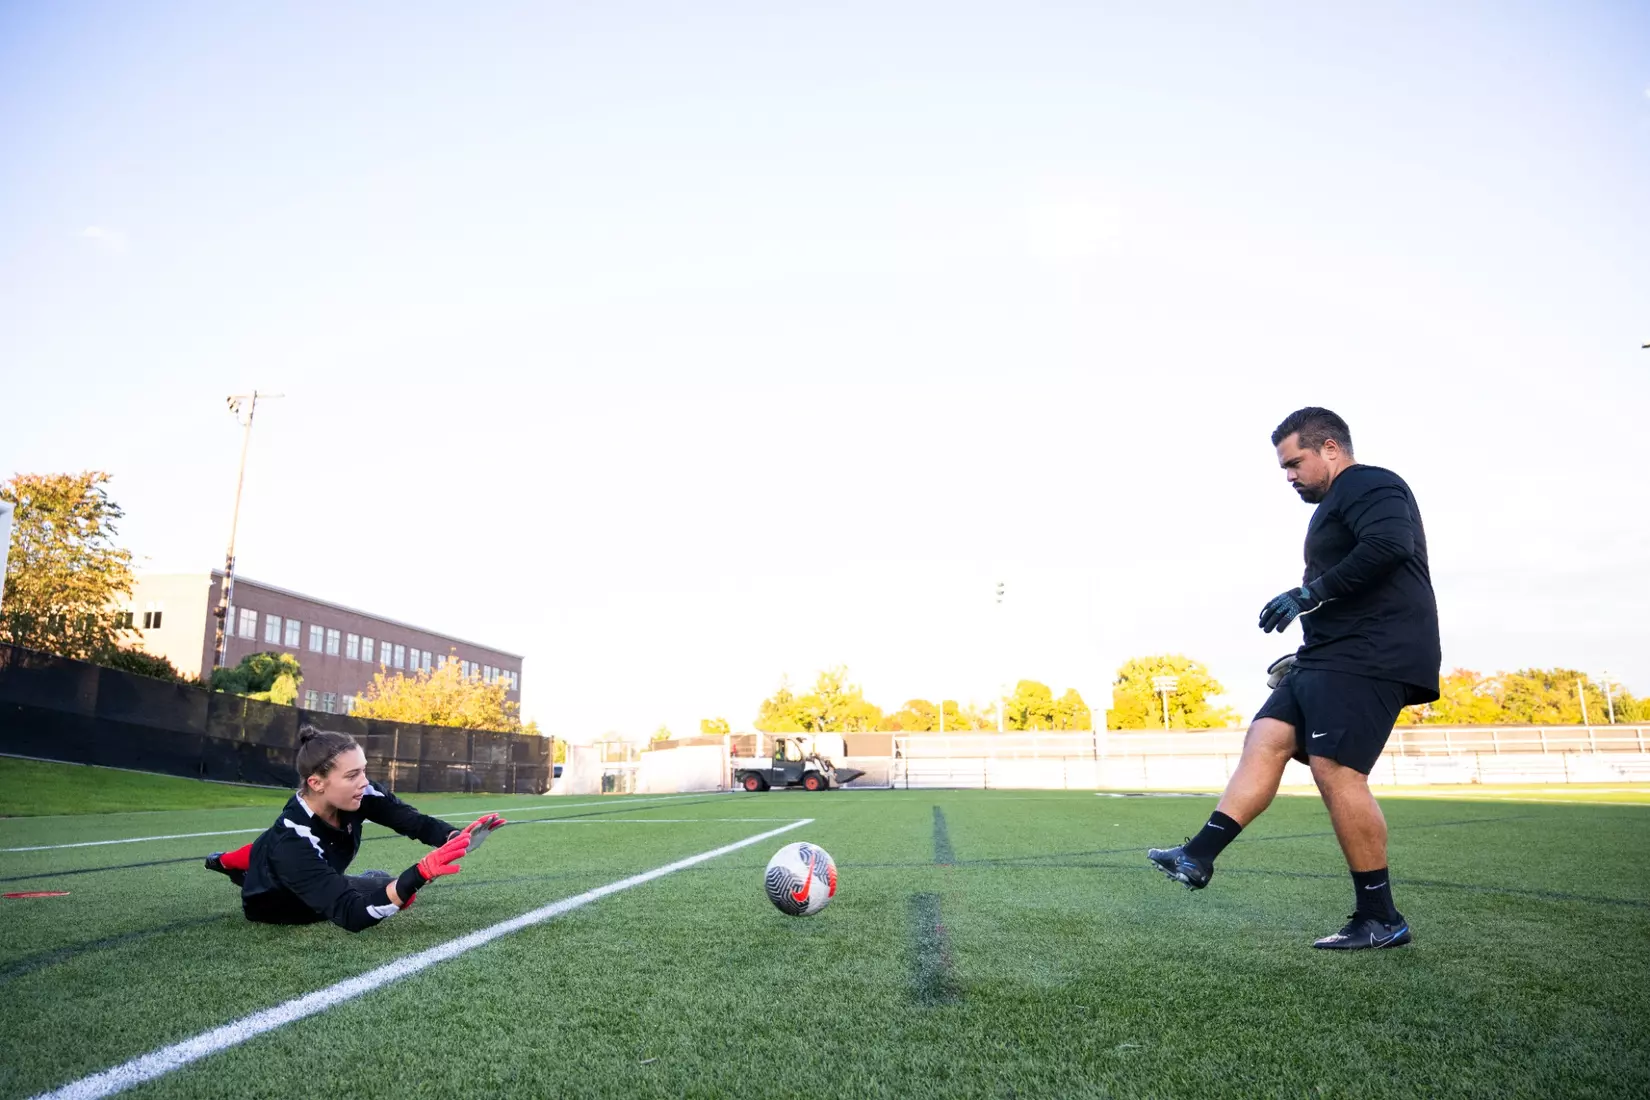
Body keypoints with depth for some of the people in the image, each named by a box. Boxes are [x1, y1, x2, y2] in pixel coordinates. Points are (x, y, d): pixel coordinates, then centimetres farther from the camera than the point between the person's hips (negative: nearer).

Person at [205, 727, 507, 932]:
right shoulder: (291, 843, -42)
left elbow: (412, 821, -29)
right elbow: (352, 916, -49)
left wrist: (457, 838, -48)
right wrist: (420, 875, -61)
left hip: (320, 880, 5)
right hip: (276, 904, -5)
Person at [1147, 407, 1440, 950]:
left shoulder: (1371, 486, -6)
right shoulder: (1335, 505, 25)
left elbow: (1387, 546, -27)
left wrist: (1308, 594, -21)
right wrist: (1310, 653, 23)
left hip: (1370, 657, -11)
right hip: (1333, 657, 11)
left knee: (1335, 771, -13)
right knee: (1266, 738, 1)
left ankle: (1381, 919, -3)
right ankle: (1199, 856, -3)